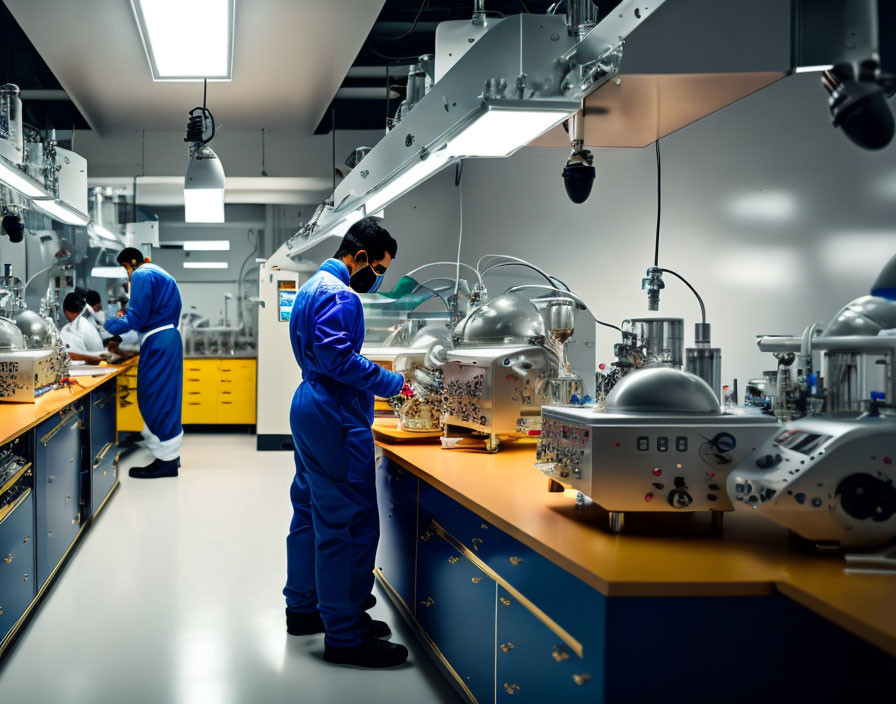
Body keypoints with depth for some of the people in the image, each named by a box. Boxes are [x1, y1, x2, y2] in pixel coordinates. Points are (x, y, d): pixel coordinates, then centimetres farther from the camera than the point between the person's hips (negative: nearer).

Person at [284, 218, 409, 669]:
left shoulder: (312, 288, 18)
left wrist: (381, 378, 17)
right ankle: (344, 636, -5)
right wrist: (394, 383, -19)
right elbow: (337, 359, -25)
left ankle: (303, 609, 29)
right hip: (334, 420, -11)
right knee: (348, 525, -8)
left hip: (309, 411, 11)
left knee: (310, 514, 18)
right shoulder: (340, 296, -16)